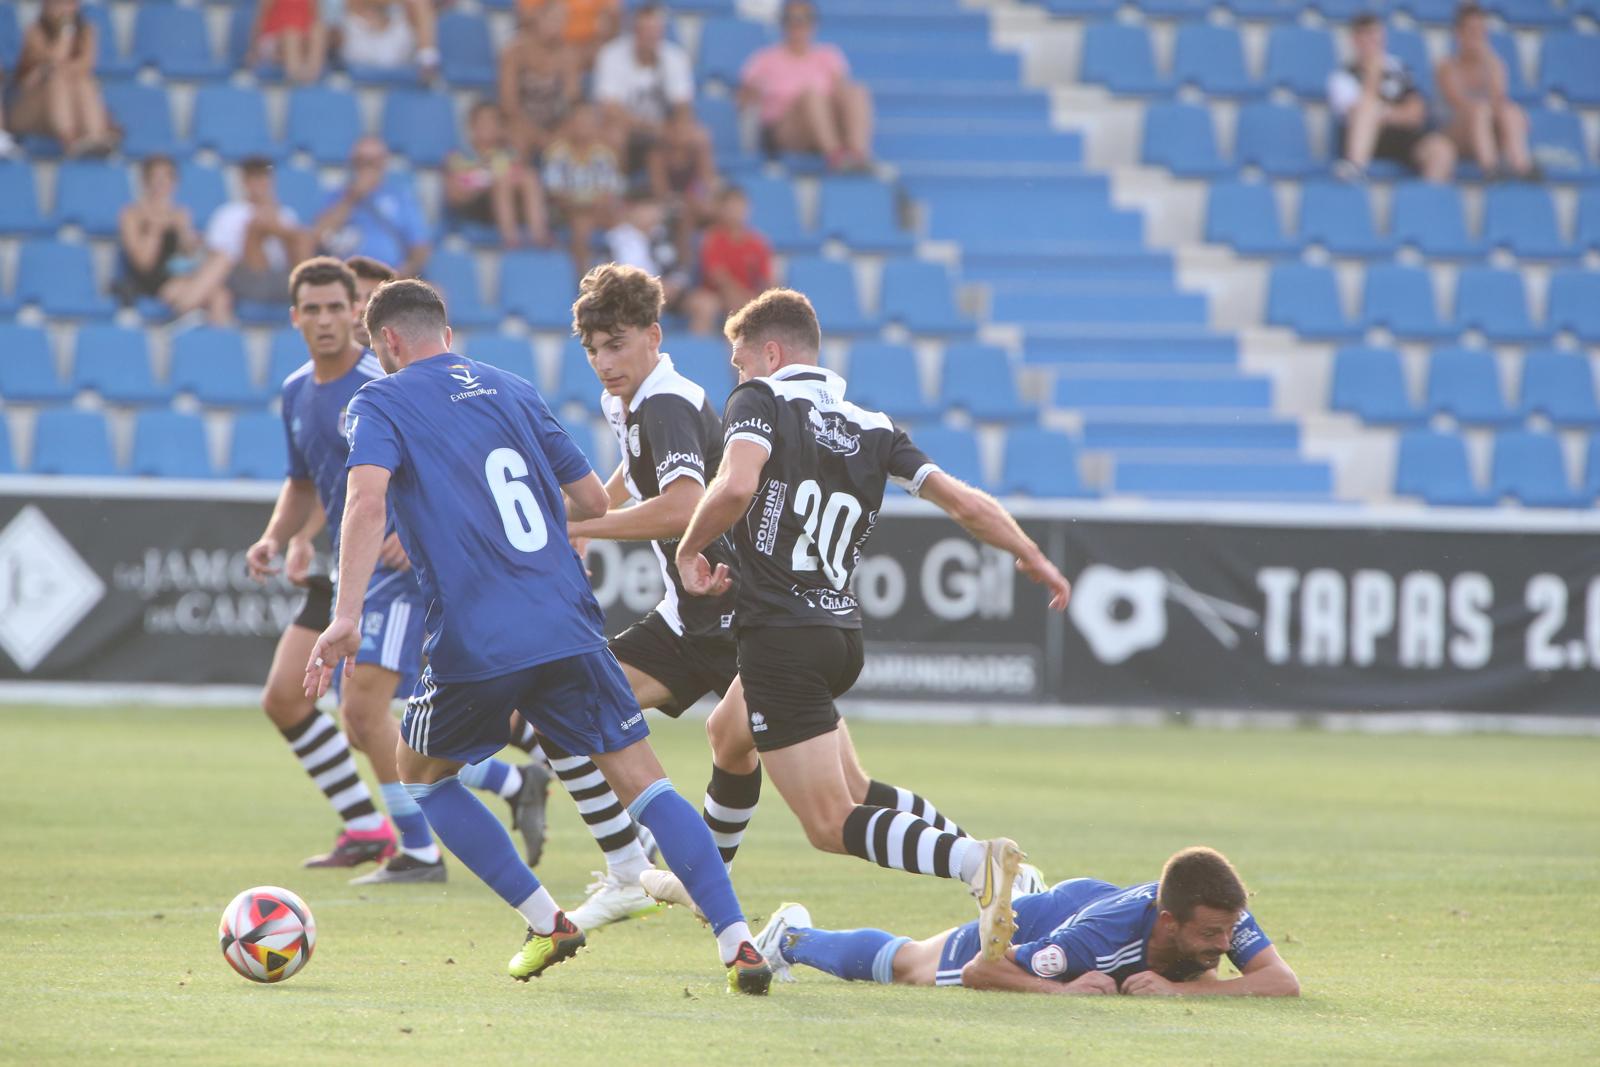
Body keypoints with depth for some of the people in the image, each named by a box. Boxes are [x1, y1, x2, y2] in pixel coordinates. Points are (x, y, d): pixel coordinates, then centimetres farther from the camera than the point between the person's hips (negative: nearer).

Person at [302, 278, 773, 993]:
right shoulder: (513, 391, 19)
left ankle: (547, 923, 13)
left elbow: (367, 497, -16)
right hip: (568, 626, 4)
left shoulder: (381, 403, 4)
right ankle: (737, 941, -14)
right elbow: (593, 502, 23)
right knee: (641, 780, 2)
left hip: (474, 641, -4)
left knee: (421, 773, 21)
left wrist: (346, 617, -23)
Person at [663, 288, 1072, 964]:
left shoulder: (760, 401, -4)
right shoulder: (870, 427, 12)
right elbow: (965, 502, 5)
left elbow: (737, 484, -24)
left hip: (780, 635, -8)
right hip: (842, 635, 8)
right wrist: (1033, 558, 16)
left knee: (833, 826, -11)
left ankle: (973, 862, -34)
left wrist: (688, 550, -8)